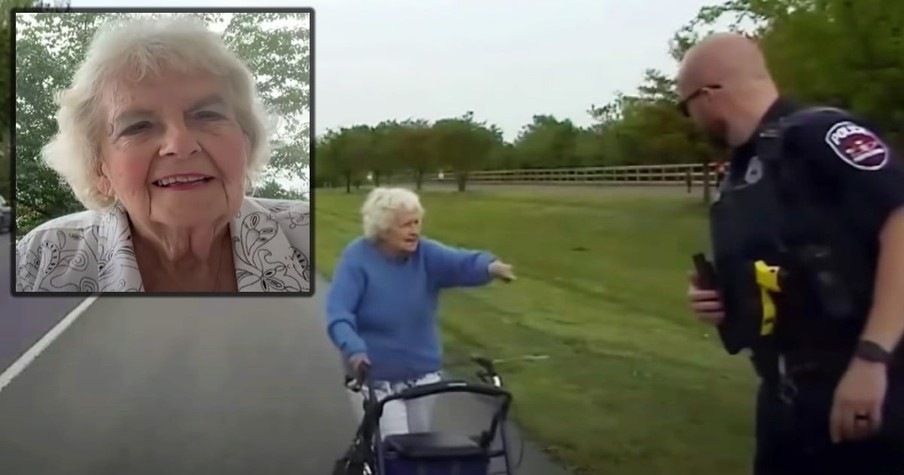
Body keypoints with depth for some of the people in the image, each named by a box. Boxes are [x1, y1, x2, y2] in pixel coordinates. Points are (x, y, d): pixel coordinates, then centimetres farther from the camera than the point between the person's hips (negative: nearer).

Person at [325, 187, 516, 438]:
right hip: (377, 377, -4)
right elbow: (338, 312, -26)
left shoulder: (425, 253, -9)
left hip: (422, 374, 5)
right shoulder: (357, 258, -17)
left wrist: (490, 266, -48)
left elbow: (461, 262, -26)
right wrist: (354, 348, -44)